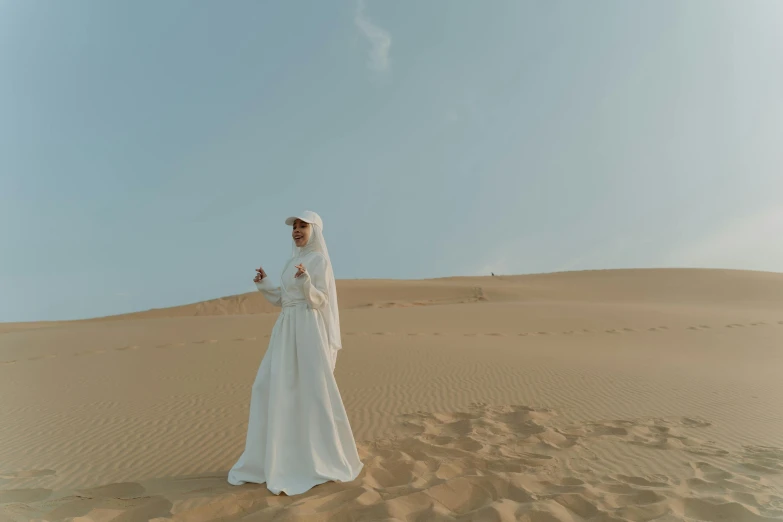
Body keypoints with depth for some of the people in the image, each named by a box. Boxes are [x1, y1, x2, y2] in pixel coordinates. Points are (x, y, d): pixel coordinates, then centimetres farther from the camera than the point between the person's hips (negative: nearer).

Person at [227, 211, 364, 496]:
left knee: (315, 392, -5)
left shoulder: (319, 260, -6)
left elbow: (318, 301, -14)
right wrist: (264, 284, 9)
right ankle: (284, 453, 20)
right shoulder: (293, 261, 18)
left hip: (309, 331, -8)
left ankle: (328, 457, 12)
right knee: (271, 388, 7)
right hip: (287, 330, 9)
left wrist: (305, 281, -30)